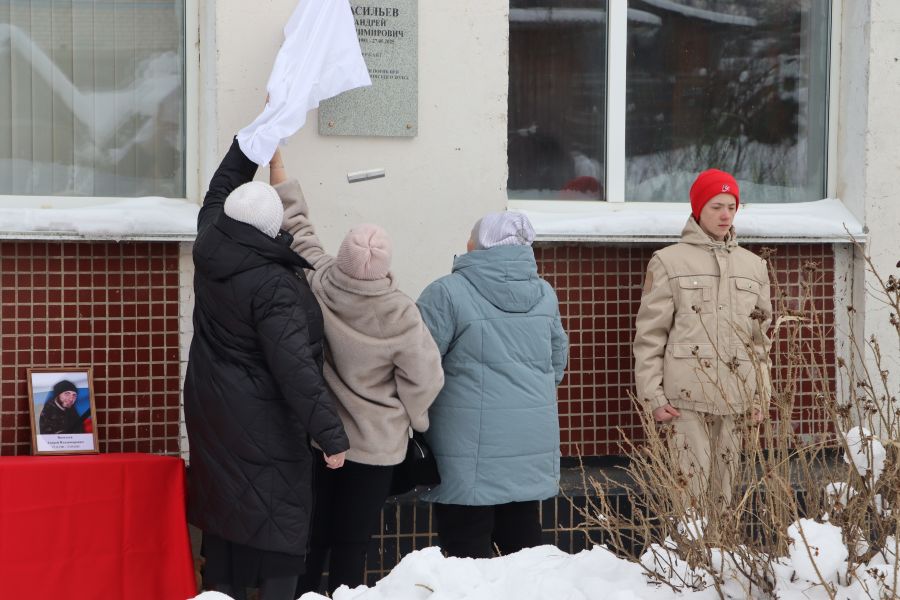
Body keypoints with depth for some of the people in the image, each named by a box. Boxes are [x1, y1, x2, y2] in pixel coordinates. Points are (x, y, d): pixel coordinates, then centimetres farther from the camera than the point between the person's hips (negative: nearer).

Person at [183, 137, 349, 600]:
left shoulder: (210, 252, -1)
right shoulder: (273, 285, -22)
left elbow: (221, 188, 19)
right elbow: (295, 364, -25)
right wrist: (329, 431, -24)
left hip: (211, 414, 8)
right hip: (263, 426, -8)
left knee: (224, 515, 15)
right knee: (277, 526, -4)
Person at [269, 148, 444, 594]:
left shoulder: (317, 286, -13)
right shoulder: (399, 315, -21)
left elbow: (296, 228, 2)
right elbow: (425, 378, -15)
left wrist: (277, 164, 14)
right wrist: (413, 420, 6)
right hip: (375, 444, -3)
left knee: (310, 539, 12)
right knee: (351, 545, 4)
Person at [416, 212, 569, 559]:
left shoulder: (448, 293, -12)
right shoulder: (544, 294, 9)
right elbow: (558, 360, 19)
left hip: (472, 450, -6)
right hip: (533, 449, 6)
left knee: (468, 551, 0)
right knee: (522, 541, 15)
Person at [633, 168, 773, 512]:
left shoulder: (753, 266, 15)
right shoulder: (669, 262, 2)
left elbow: (762, 335, 18)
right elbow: (649, 333, 0)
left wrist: (761, 394, 12)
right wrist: (652, 395, -6)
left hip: (735, 394, 4)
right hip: (686, 395, -4)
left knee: (724, 483, 6)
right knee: (692, 480, -10)